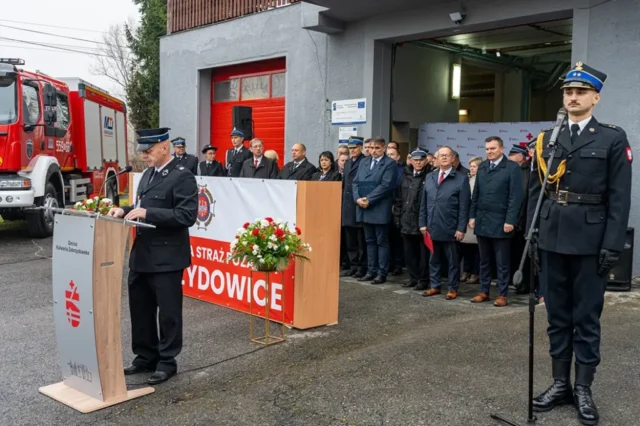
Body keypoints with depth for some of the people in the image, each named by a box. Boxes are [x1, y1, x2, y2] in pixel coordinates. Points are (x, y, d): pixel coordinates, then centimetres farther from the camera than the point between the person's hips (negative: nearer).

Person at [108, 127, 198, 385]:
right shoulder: (148, 174, 13)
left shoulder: (182, 177, -13)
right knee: (140, 309, 16)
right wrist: (126, 210, 2)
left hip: (167, 257, -8)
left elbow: (187, 216, -22)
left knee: (168, 312, 4)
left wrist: (147, 213, -25)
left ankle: (167, 362, 18)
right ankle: (145, 356, 31)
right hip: (141, 254, 9)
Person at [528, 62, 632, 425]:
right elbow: (536, 191, 10)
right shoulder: (547, 139, 9)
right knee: (557, 315, 11)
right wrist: (532, 233, 4)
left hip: (590, 241, -3)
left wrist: (612, 245, -11)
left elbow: (620, 197, -6)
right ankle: (561, 384, 22)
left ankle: (584, 389, 17)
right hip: (552, 239, 4)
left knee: (587, 317, 5)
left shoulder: (613, 138, -1)